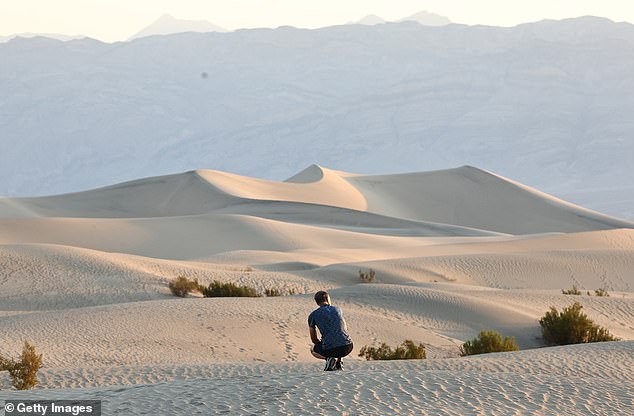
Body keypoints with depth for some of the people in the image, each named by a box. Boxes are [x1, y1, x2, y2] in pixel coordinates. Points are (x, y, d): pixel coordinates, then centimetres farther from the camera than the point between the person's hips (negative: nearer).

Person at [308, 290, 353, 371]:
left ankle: (328, 358, 2)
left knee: (313, 349, 32)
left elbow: (314, 339, 13)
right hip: (347, 348, 3)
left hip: (329, 349, -3)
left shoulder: (312, 315, 8)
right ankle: (339, 363, 19)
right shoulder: (338, 309, 17)